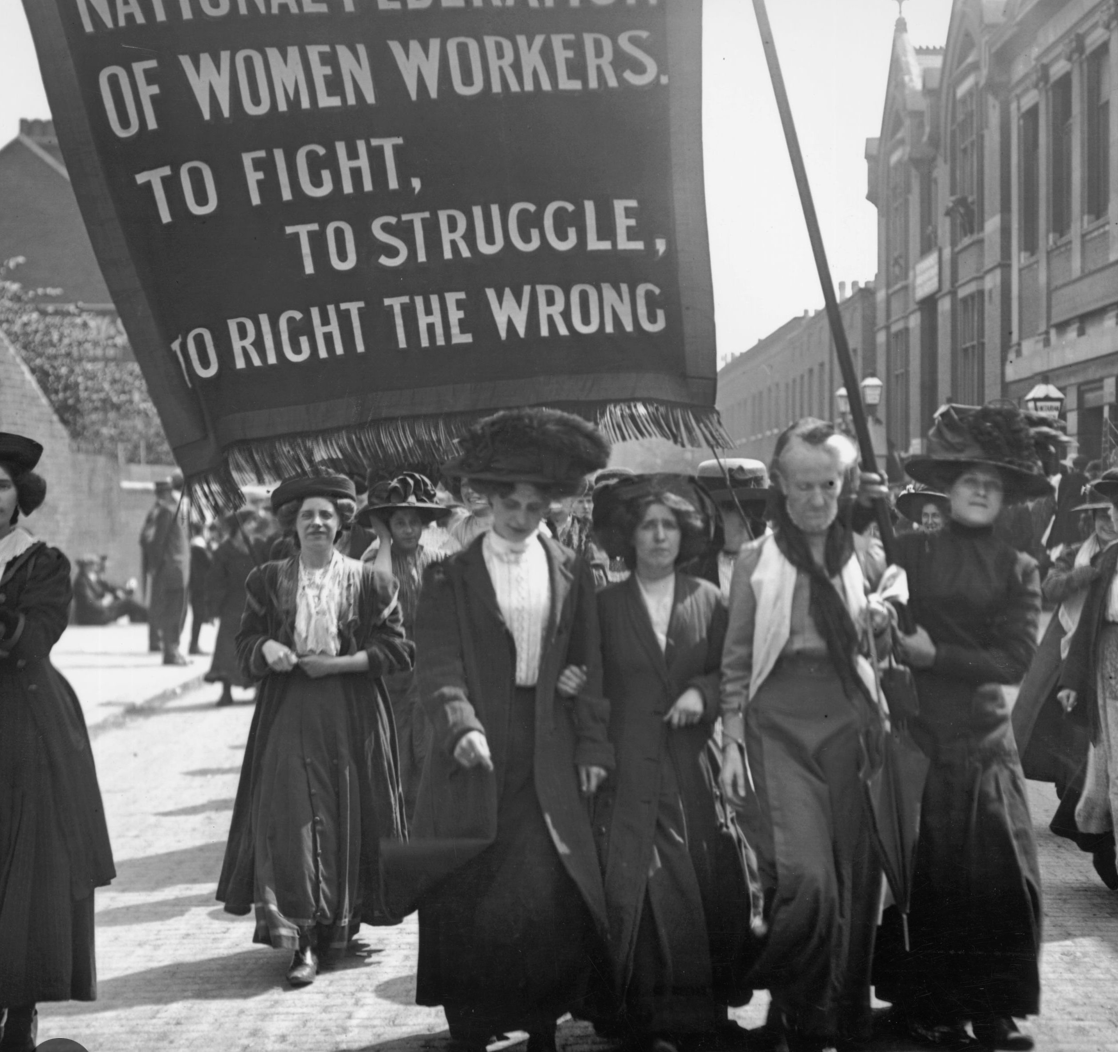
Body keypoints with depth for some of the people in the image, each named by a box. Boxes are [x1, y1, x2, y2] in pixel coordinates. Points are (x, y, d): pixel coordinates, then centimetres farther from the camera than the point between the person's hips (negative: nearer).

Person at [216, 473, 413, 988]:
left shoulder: (369, 582, 3)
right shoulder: (267, 581, 9)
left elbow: (398, 649, -1)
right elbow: (244, 645, 10)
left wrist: (338, 664, -11)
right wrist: (265, 648, -13)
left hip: (352, 717, 0)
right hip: (287, 714, 1)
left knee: (347, 819, 2)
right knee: (289, 816, -10)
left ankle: (340, 922, 20)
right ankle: (302, 940, -11)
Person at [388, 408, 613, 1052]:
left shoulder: (571, 572, 9)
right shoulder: (451, 576, 2)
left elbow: (589, 665, 10)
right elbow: (439, 665, -7)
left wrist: (593, 746, 4)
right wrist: (461, 727, -23)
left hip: (548, 760, 2)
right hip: (475, 755, -1)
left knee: (551, 895, -2)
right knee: (467, 901, -1)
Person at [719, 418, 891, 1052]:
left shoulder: (865, 554, 9)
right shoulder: (757, 561, 6)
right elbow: (736, 662, 8)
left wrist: (884, 623, -2)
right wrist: (732, 741, 3)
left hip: (850, 721, 2)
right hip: (779, 725, -2)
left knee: (855, 878, 1)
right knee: (806, 878, -16)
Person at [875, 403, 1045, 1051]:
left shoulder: (1018, 570, 6)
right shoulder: (912, 551, 1)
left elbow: (1016, 658, -4)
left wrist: (936, 655, -9)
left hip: (987, 741, 2)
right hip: (920, 735, -2)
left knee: (1004, 876, 2)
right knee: (926, 875, 2)